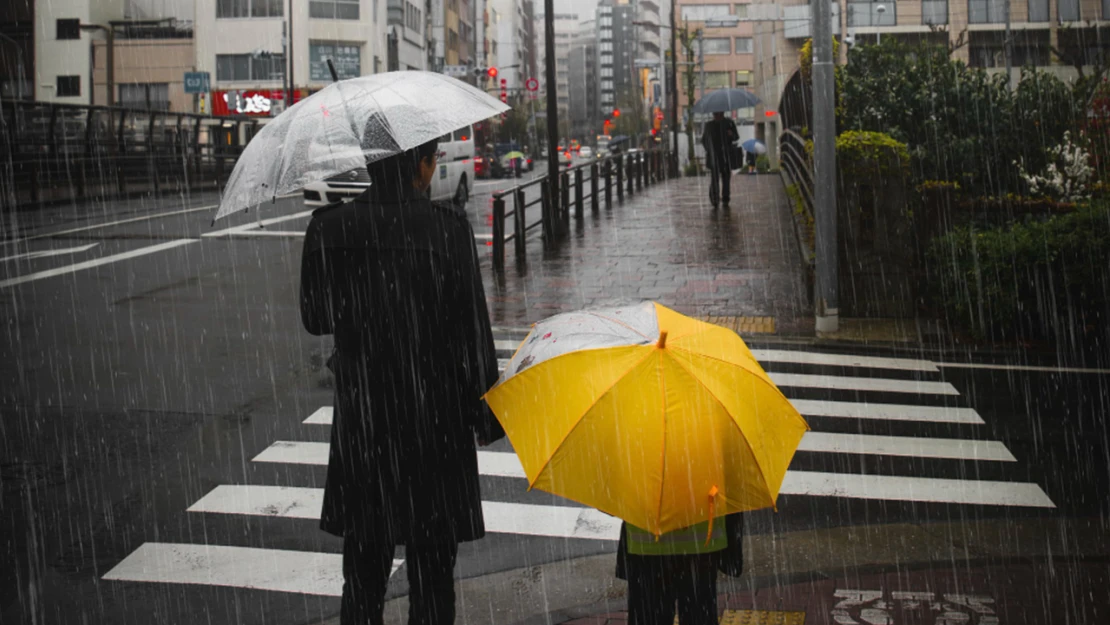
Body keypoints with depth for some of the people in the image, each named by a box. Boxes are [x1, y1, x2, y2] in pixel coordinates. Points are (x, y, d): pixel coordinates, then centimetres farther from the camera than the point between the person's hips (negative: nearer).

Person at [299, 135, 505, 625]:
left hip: (360, 417, 3)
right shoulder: (447, 228, -13)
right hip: (434, 419, -3)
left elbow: (315, 319, 6)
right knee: (431, 576, 10)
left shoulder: (330, 227, -4)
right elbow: (472, 332, -10)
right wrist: (486, 417, -1)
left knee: (363, 575, 15)